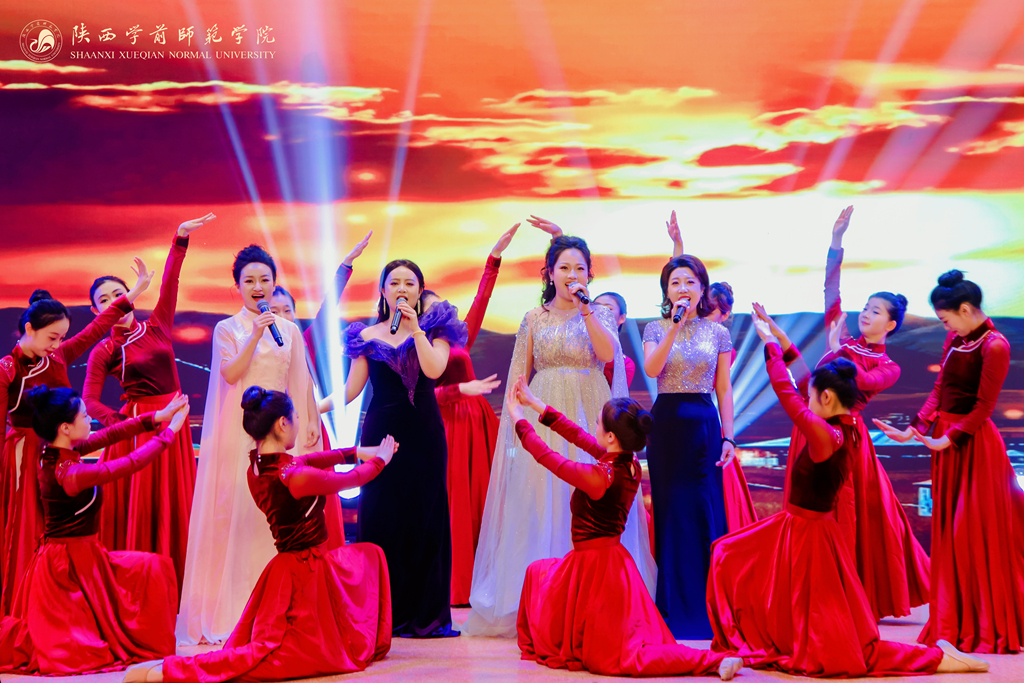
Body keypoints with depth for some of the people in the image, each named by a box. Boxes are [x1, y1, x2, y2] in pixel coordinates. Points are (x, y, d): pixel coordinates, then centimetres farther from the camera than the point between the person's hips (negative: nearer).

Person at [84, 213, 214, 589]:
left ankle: (173, 586, 15)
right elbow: (89, 400, -7)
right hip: (135, 427, -3)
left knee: (173, 505, 7)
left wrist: (180, 241, -11)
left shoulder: (157, 325, 7)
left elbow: (170, 283, -2)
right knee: (134, 506, -2)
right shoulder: (103, 352, -1)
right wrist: (120, 422, -19)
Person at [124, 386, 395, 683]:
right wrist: (380, 460, 12)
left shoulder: (256, 468, -1)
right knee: (263, 653, -5)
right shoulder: (295, 477, -26)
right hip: (307, 570, -10)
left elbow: (307, 460, 17)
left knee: (370, 556, 24)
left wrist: (354, 452, 23)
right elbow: (352, 479, -9)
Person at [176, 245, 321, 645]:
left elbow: (301, 382, 15)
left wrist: (311, 421, 11)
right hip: (240, 428, -3)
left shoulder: (290, 331, 13)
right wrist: (255, 335, -16)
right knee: (236, 511, -6)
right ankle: (229, 609, -2)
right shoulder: (228, 329, 4)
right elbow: (230, 373, -10)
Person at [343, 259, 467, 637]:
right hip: (381, 431, 1)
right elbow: (351, 389, 5)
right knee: (379, 516, -3)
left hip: (423, 434, -1)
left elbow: (434, 369, -11)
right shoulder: (368, 336, 9)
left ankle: (426, 614, 2)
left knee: (425, 515, -2)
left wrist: (414, 328, -13)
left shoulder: (433, 329, 7)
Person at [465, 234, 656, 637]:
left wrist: (584, 308, -14)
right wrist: (516, 424, 0)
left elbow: (609, 353, -12)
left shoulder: (601, 314, 8)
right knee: (539, 504, -2)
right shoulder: (534, 319, 9)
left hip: (590, 418, 0)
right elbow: (518, 377, 8)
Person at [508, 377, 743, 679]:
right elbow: (578, 436, 7)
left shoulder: (598, 477, -27)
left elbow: (545, 455, -16)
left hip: (595, 566, -8)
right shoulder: (629, 463, -4)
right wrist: (536, 405, 13)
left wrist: (518, 418, -1)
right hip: (609, 560, 8)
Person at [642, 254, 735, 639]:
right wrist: (675, 326, -19)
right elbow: (652, 369, -14)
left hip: (705, 424, 0)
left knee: (706, 512, 0)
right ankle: (674, 604, 10)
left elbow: (724, 390, 7)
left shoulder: (717, 333, 7)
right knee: (671, 511, 2)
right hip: (667, 423, 0)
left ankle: (705, 604, 9)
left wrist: (728, 437, 0)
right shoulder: (656, 329, 5)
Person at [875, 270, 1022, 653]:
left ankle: (990, 626, 9)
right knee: (948, 532, 11)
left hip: (973, 442, -8)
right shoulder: (954, 340, 8)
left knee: (978, 534, -2)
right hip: (946, 439, 8)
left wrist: (950, 438, -23)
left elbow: (983, 406, -18)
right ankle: (954, 624, 20)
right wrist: (913, 430, 3)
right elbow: (939, 391, 9)